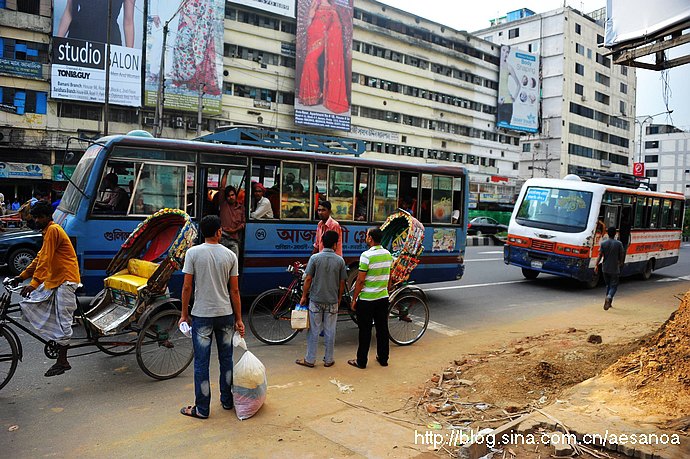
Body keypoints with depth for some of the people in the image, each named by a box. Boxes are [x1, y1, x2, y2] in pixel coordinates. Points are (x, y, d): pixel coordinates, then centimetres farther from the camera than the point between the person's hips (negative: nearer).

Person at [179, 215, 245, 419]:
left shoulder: (193, 253, -8)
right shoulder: (230, 255, -2)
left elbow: (187, 287, -8)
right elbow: (234, 290, 0)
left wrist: (184, 314, 4)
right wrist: (239, 319, 7)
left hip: (201, 315, -2)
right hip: (225, 314, 2)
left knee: (201, 363, 5)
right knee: (226, 359, 16)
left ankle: (202, 408, 13)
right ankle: (227, 400, 28)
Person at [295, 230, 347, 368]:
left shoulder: (315, 258, -9)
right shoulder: (340, 260, -4)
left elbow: (308, 279, -8)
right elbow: (342, 283, 0)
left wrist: (304, 296, 3)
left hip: (316, 300, -1)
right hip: (332, 301, 1)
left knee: (314, 331, 7)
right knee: (330, 331, 10)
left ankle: (309, 359, 14)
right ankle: (328, 359, 18)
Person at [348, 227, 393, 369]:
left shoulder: (366, 255, -17)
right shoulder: (388, 255, 3)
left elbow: (360, 280, -16)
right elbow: (389, 278, 11)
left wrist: (354, 299, -8)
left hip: (366, 299, -6)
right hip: (383, 298, 6)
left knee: (365, 331, 3)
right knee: (382, 329, 14)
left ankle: (361, 361, 12)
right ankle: (383, 359, 24)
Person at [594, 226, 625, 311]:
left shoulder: (603, 243, -3)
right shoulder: (619, 243, -8)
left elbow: (600, 255, -8)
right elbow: (621, 256, -1)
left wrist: (596, 265, -8)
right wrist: (621, 263, 18)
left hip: (605, 268, 3)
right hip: (614, 269, -3)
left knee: (608, 285, 18)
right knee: (614, 286, 1)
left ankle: (608, 302, 23)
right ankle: (609, 297, -26)